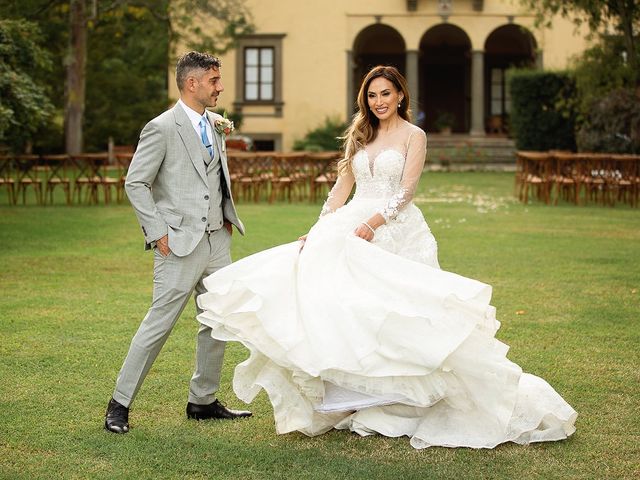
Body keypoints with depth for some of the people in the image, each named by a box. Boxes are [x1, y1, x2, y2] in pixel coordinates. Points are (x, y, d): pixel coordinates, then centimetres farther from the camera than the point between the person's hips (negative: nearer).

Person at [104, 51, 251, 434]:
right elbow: (136, 183, -10)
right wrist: (158, 233, -14)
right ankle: (120, 405, 4)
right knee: (160, 323, -6)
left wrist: (227, 216, 14)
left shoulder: (216, 125, 13)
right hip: (180, 244, -7)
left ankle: (204, 401, 24)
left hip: (217, 240, 7)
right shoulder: (162, 128, -9)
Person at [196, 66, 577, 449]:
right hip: (350, 231, 5)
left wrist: (372, 223, -22)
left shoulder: (413, 136, 1)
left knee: (397, 316, -8)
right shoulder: (360, 136, 17)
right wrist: (318, 229, 3)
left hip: (396, 233, -5)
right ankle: (355, 402, 4)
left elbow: (406, 192, -10)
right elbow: (342, 188, 14)